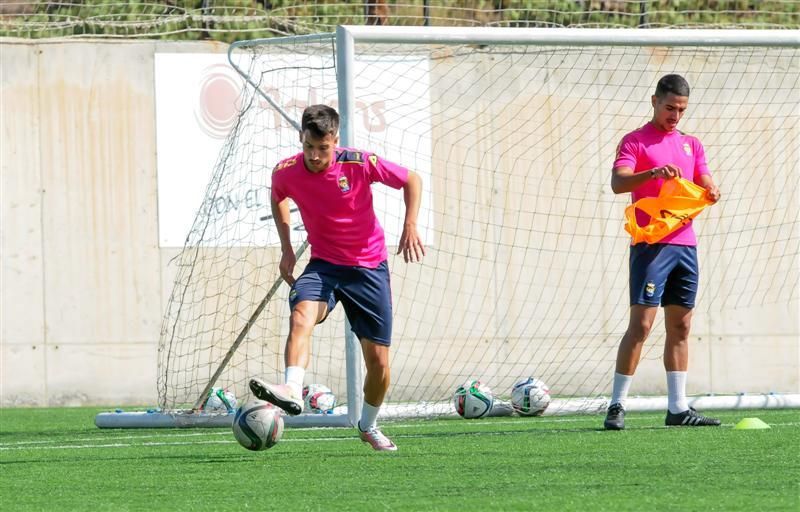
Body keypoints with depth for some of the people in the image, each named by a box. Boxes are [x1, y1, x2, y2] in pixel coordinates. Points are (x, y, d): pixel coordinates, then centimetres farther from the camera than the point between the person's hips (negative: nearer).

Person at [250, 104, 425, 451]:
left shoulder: (359, 163, -17)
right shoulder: (286, 172, -10)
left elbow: (412, 180, -2)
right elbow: (277, 198, 16)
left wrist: (410, 226, -14)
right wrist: (286, 249, 8)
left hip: (369, 266, -1)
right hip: (324, 264, 1)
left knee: (379, 363, 2)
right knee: (301, 314, -34)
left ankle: (368, 426, 28)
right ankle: (292, 391, -52)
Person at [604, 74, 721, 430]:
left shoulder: (691, 145, 18)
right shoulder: (635, 142, 0)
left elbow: (706, 185, 13)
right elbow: (618, 182, -16)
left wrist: (711, 192, -12)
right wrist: (653, 173, -33)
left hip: (685, 244, 6)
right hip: (650, 244, -6)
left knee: (680, 327, 6)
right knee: (641, 323, -11)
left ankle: (678, 408, 9)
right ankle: (617, 406, -9)